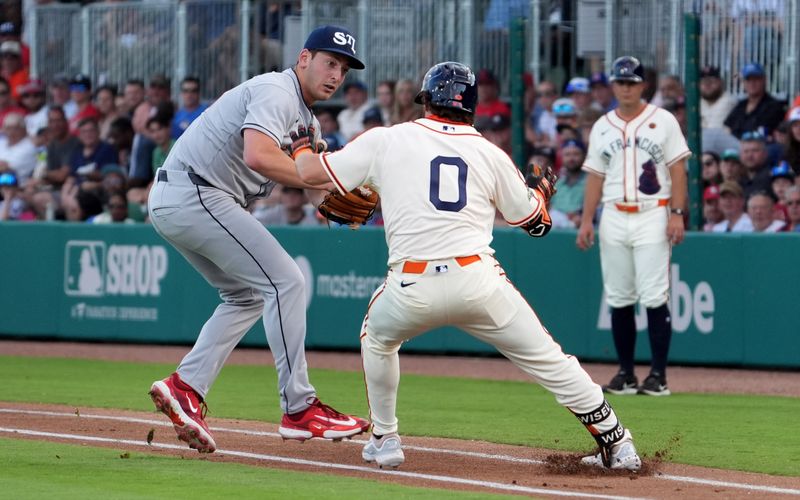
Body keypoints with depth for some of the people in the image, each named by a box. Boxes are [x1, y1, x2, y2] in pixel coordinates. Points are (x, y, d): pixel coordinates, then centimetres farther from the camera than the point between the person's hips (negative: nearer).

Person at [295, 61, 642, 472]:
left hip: (411, 287, 0)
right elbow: (535, 221, 22)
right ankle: (617, 446, 6)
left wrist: (302, 150, 36)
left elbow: (310, 173, 12)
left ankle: (383, 440, 29)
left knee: (377, 337, 31)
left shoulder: (385, 141, 10)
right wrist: (541, 193, 44)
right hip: (479, 280, 0)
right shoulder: (490, 155, 13)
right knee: (548, 360, 9)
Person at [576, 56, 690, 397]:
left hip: (652, 216, -4)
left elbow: (677, 168, -1)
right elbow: (595, 176, 13)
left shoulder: (663, 121, 2)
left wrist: (677, 214, -11)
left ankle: (658, 375, -6)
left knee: (654, 298, -10)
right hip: (613, 218, 4)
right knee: (618, 298, 5)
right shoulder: (602, 127, 12)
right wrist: (586, 221, 5)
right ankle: (626, 374, 11)